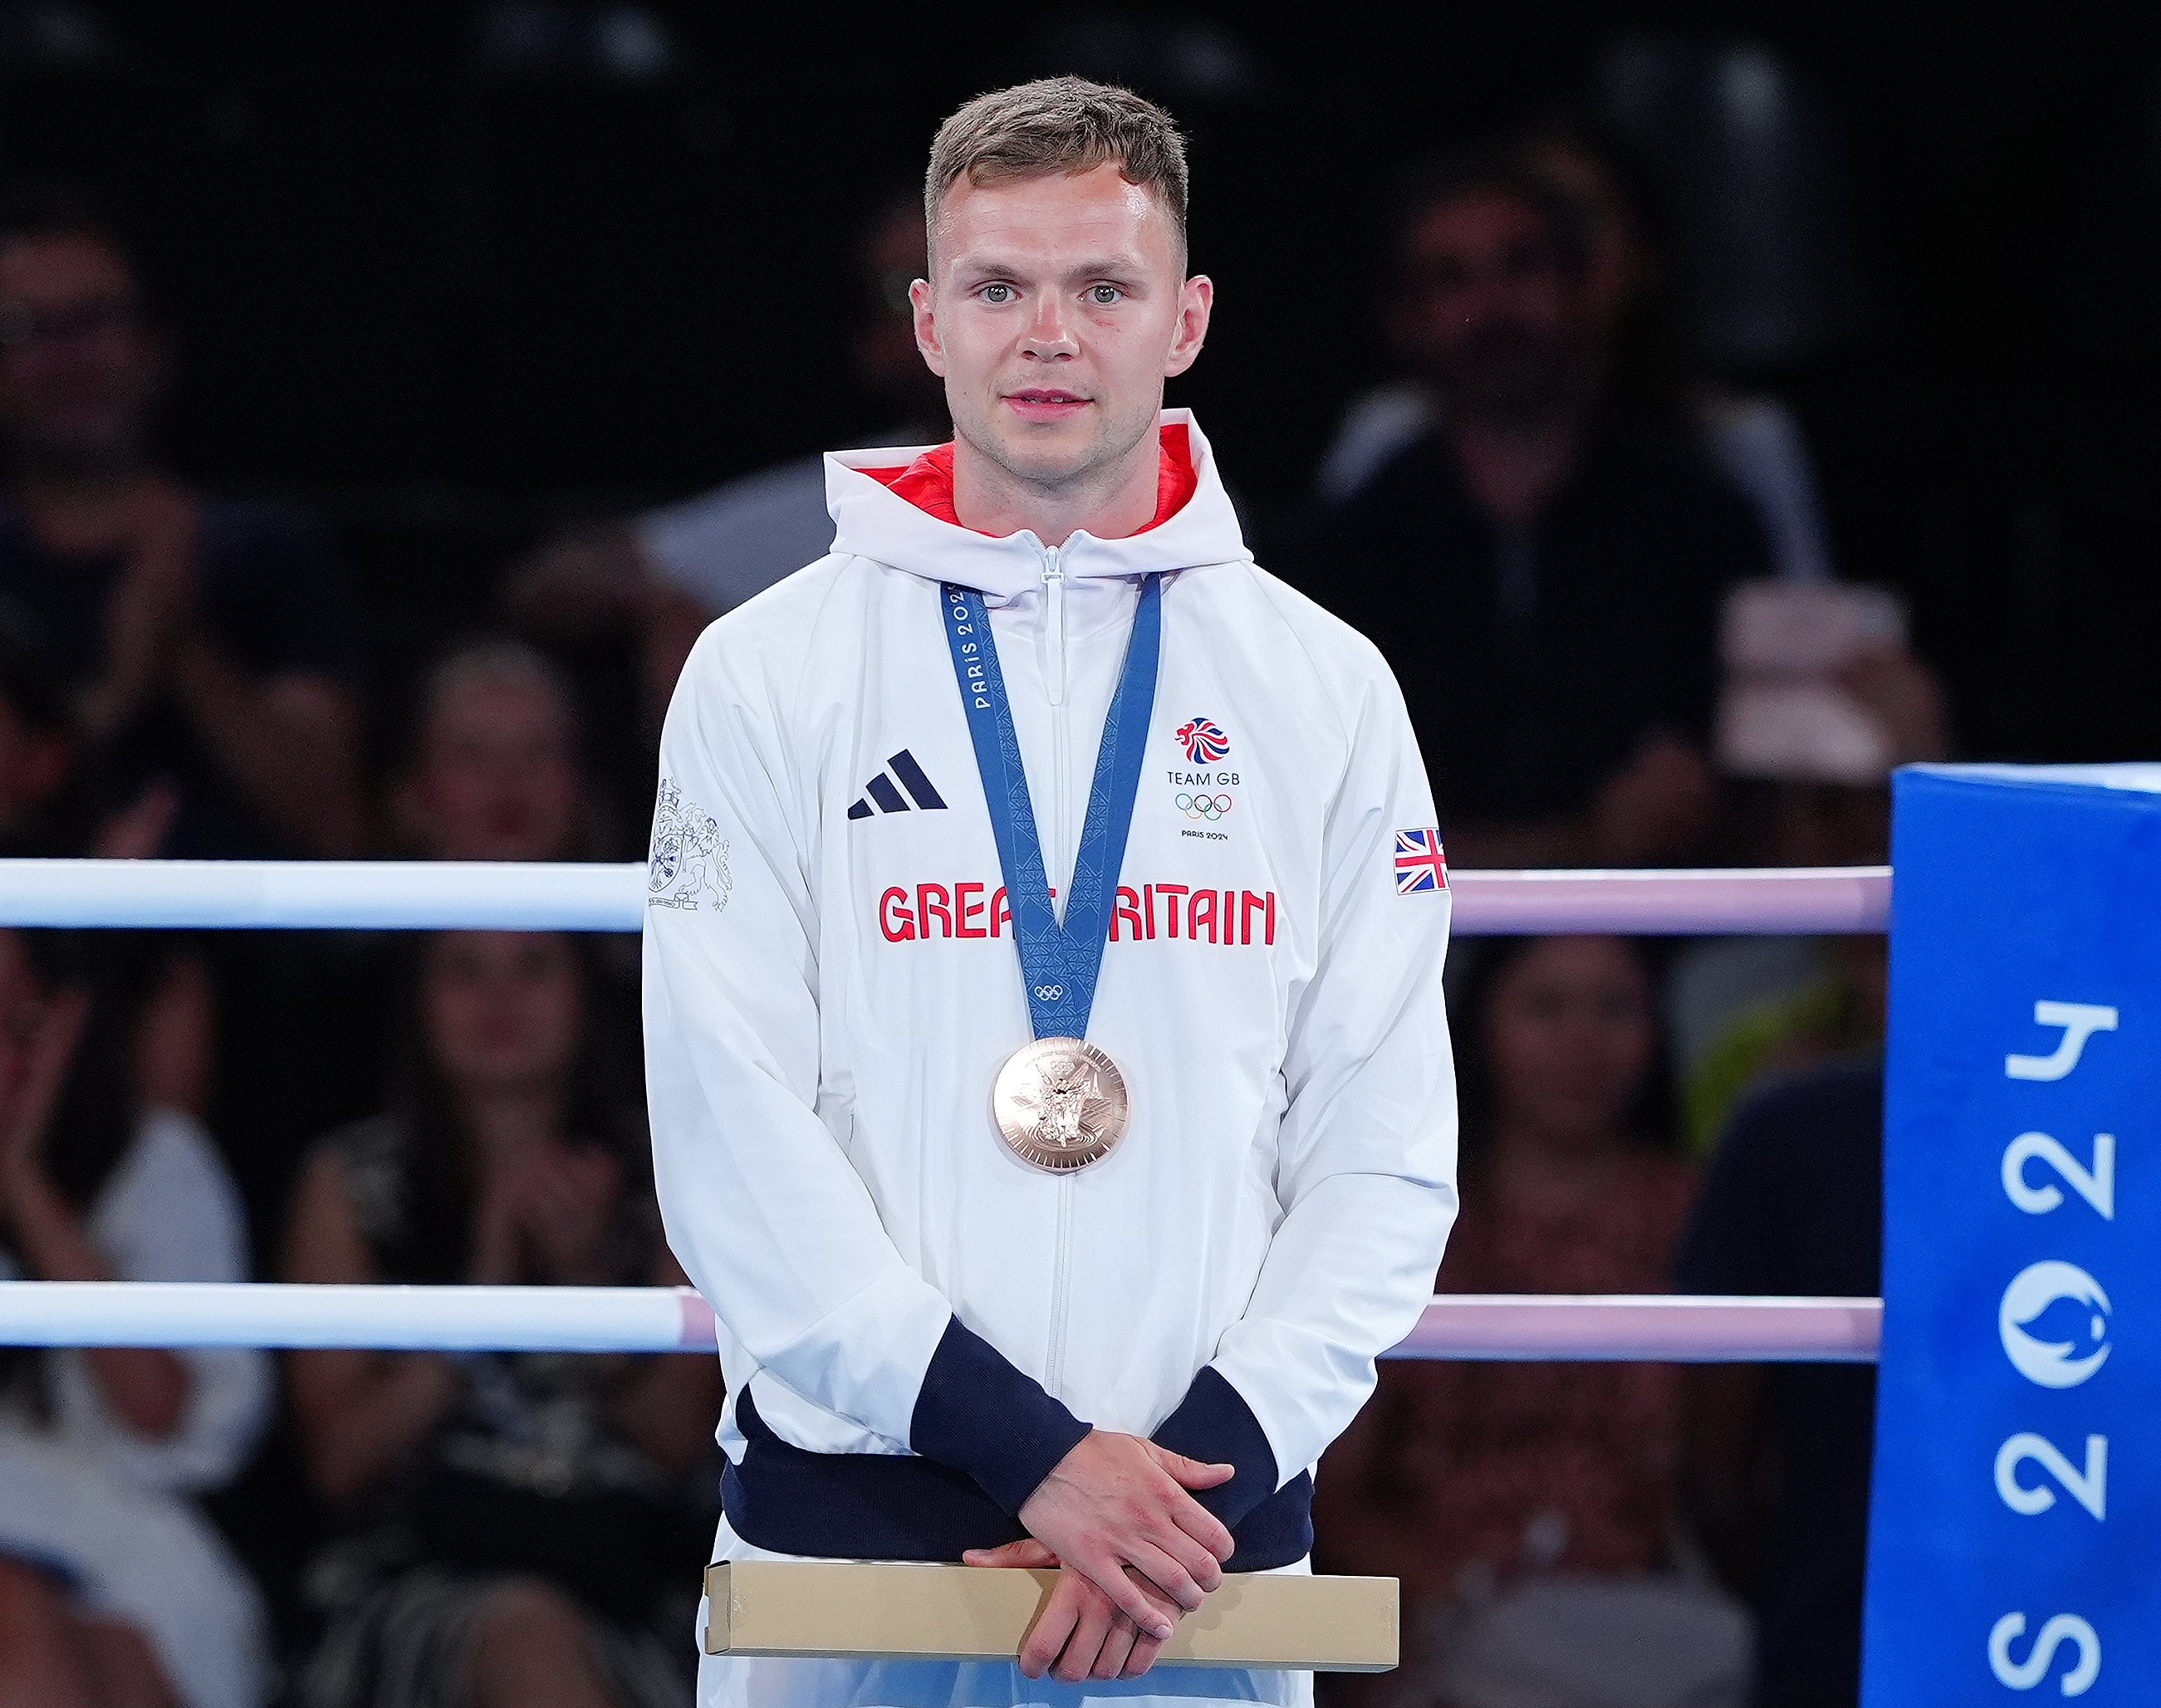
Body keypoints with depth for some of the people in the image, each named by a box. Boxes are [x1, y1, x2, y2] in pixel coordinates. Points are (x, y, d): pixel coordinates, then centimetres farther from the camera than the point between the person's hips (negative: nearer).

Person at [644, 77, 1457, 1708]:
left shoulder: (1327, 688, 7)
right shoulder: (766, 675, 1)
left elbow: (1389, 1159, 3)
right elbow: (735, 1148, -6)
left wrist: (1213, 1454, -11)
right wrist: (1029, 1449, -14)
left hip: (1216, 1548, 1)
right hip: (844, 1529, -1)